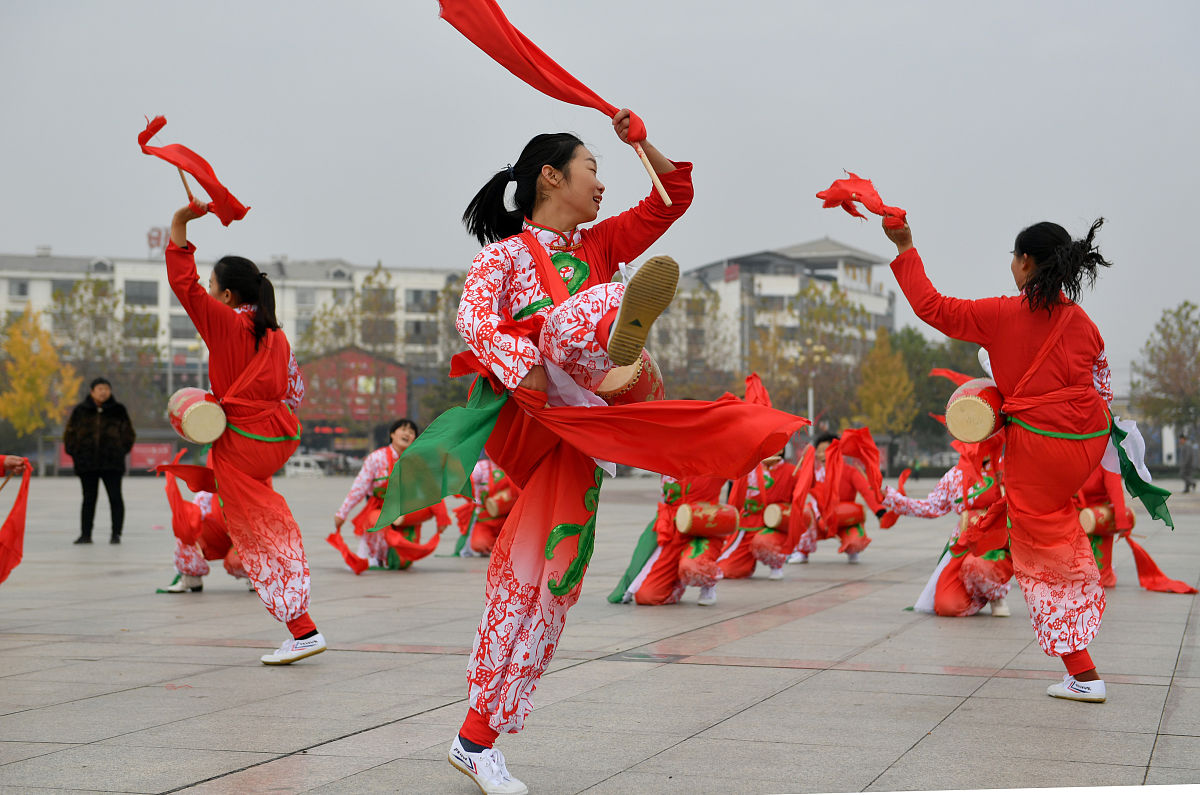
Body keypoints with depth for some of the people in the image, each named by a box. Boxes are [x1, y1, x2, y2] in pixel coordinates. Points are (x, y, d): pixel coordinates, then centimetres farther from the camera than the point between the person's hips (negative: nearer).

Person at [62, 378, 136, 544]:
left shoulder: (118, 411, 4)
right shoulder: (80, 411, 4)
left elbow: (128, 434, 10)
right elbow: (70, 434, 10)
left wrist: (121, 452, 1)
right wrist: (75, 454, 2)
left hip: (112, 462, -1)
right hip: (87, 463, 1)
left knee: (115, 498, -3)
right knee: (89, 499, 7)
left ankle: (116, 534, 2)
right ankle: (85, 534, 13)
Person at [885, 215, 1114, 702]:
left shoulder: (1002, 316, -12)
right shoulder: (1083, 324, 2)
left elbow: (931, 307, -5)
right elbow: (1103, 391, 12)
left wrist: (905, 248, 4)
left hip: (1039, 451, -5)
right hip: (1091, 442, 5)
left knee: (1044, 560, 5)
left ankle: (1083, 676, 6)